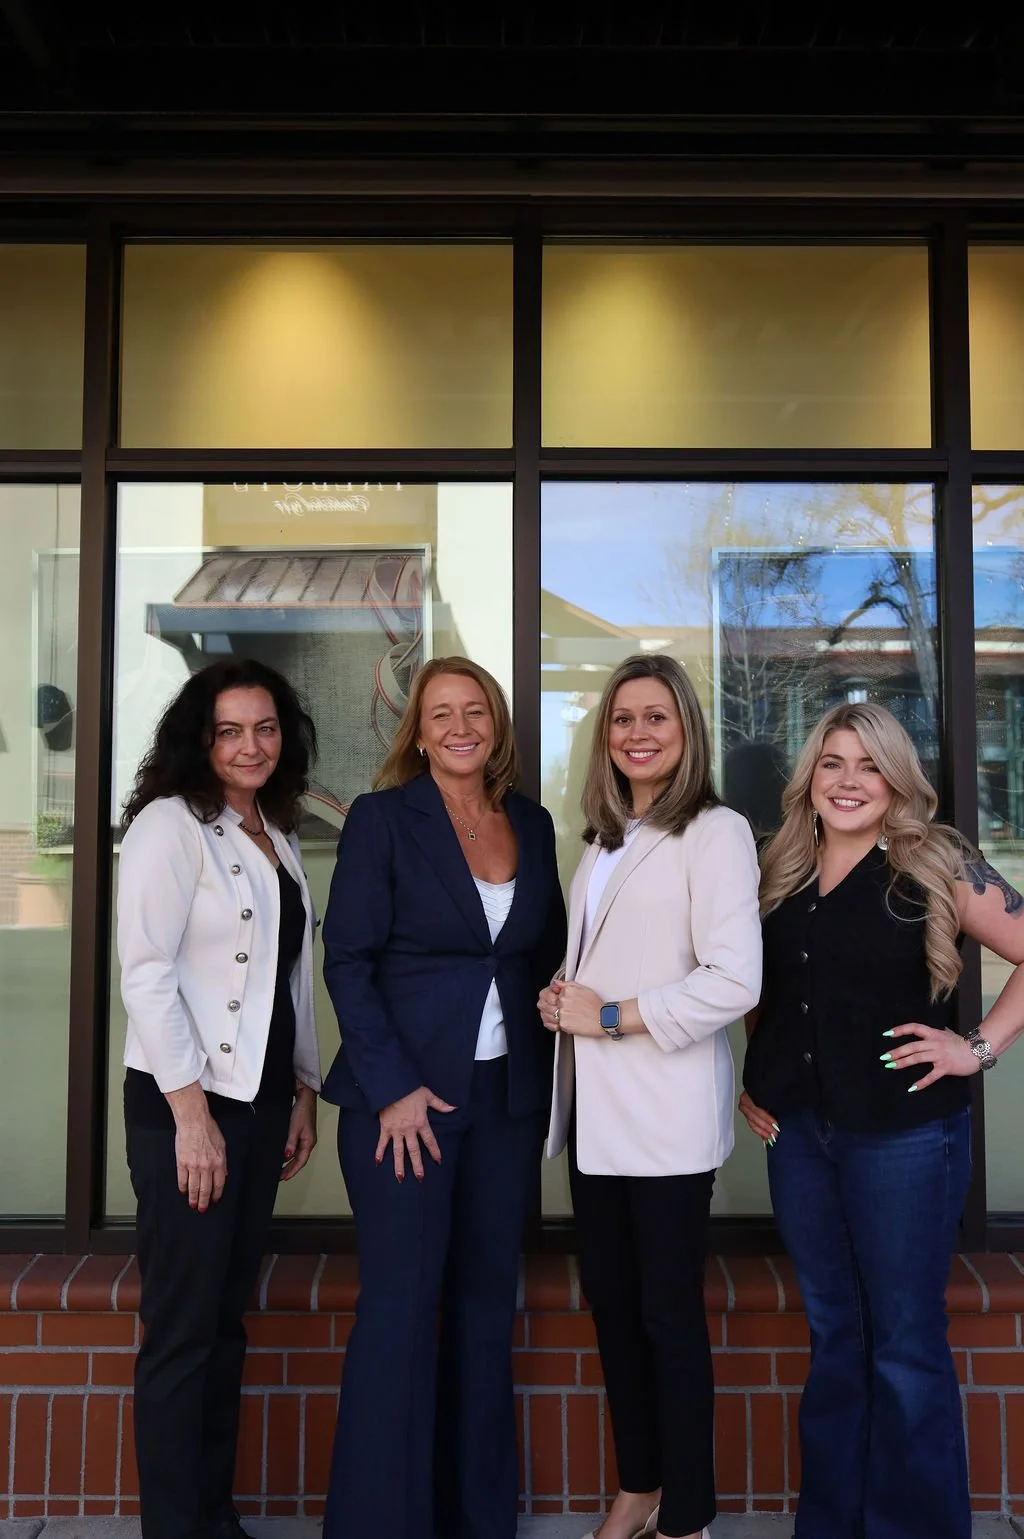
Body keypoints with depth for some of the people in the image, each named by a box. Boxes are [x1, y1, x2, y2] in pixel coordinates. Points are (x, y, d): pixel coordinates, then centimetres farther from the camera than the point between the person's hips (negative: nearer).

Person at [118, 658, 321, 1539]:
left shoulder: (280, 838, 12)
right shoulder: (170, 824, -9)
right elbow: (145, 972, -15)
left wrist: (305, 1089, 12)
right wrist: (191, 1114, -17)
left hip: (262, 1098, 7)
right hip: (185, 1102, -7)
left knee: (228, 1320, 15)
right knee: (182, 1329, 3)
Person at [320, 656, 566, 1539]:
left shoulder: (532, 824, 8)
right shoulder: (382, 817, -5)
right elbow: (348, 961, -9)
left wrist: (544, 1081, 4)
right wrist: (394, 1088, -14)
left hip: (507, 1094, 5)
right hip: (405, 1092, -4)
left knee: (487, 1304, 12)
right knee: (400, 1309, 1)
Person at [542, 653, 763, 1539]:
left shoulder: (715, 833, -10)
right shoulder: (604, 838, 13)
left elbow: (734, 982, -18)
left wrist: (610, 1016, -14)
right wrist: (561, 1002, 2)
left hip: (666, 1113, -7)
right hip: (597, 1109, 7)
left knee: (670, 1315, 4)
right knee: (611, 1301, 15)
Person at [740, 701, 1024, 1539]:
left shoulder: (936, 863, -8)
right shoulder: (781, 872, 6)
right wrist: (757, 1080, 10)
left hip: (903, 1133, -5)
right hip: (798, 1130, 5)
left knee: (905, 1345, 6)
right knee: (833, 1335, 17)